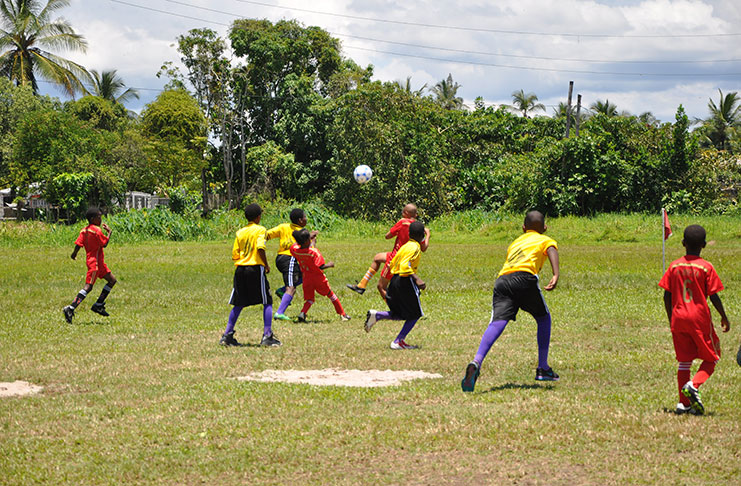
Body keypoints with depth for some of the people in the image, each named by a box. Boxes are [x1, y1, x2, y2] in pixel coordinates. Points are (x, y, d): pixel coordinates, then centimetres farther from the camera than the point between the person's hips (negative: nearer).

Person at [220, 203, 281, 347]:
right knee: (267, 302, 3)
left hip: (240, 269, 6)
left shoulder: (240, 232, 12)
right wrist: (266, 265, -8)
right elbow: (260, 247, -19)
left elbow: (235, 255, 9)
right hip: (255, 268, -6)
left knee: (238, 304, 13)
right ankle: (267, 336, -4)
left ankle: (227, 335, 9)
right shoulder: (260, 229, -3)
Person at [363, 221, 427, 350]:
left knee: (400, 314, 18)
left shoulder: (405, 246, 14)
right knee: (415, 314, 4)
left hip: (395, 280, 9)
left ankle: (376, 315, -3)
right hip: (406, 281, -9)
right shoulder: (415, 247, -12)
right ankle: (398, 341, 0)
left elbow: (393, 263, 20)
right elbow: (405, 266, -24)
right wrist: (417, 278, -30)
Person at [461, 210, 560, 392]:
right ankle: (543, 369, 19)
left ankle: (476, 362, -39)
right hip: (524, 277, -3)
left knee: (497, 322, -14)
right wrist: (556, 275, -13)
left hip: (501, 280, 3)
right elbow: (552, 250, 2)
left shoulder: (515, 243, 39)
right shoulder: (545, 240, 23)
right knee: (543, 317, 20)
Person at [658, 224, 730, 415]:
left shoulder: (674, 266, 3)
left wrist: (671, 319, 17)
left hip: (678, 319, 4)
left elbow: (667, 296, 5)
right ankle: (694, 385, -16)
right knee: (710, 359, 10)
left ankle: (683, 403, 5)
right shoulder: (706, 267, -7)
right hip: (700, 319, -4)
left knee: (684, 361, 10)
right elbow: (713, 297, -7)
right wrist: (724, 317, 6)